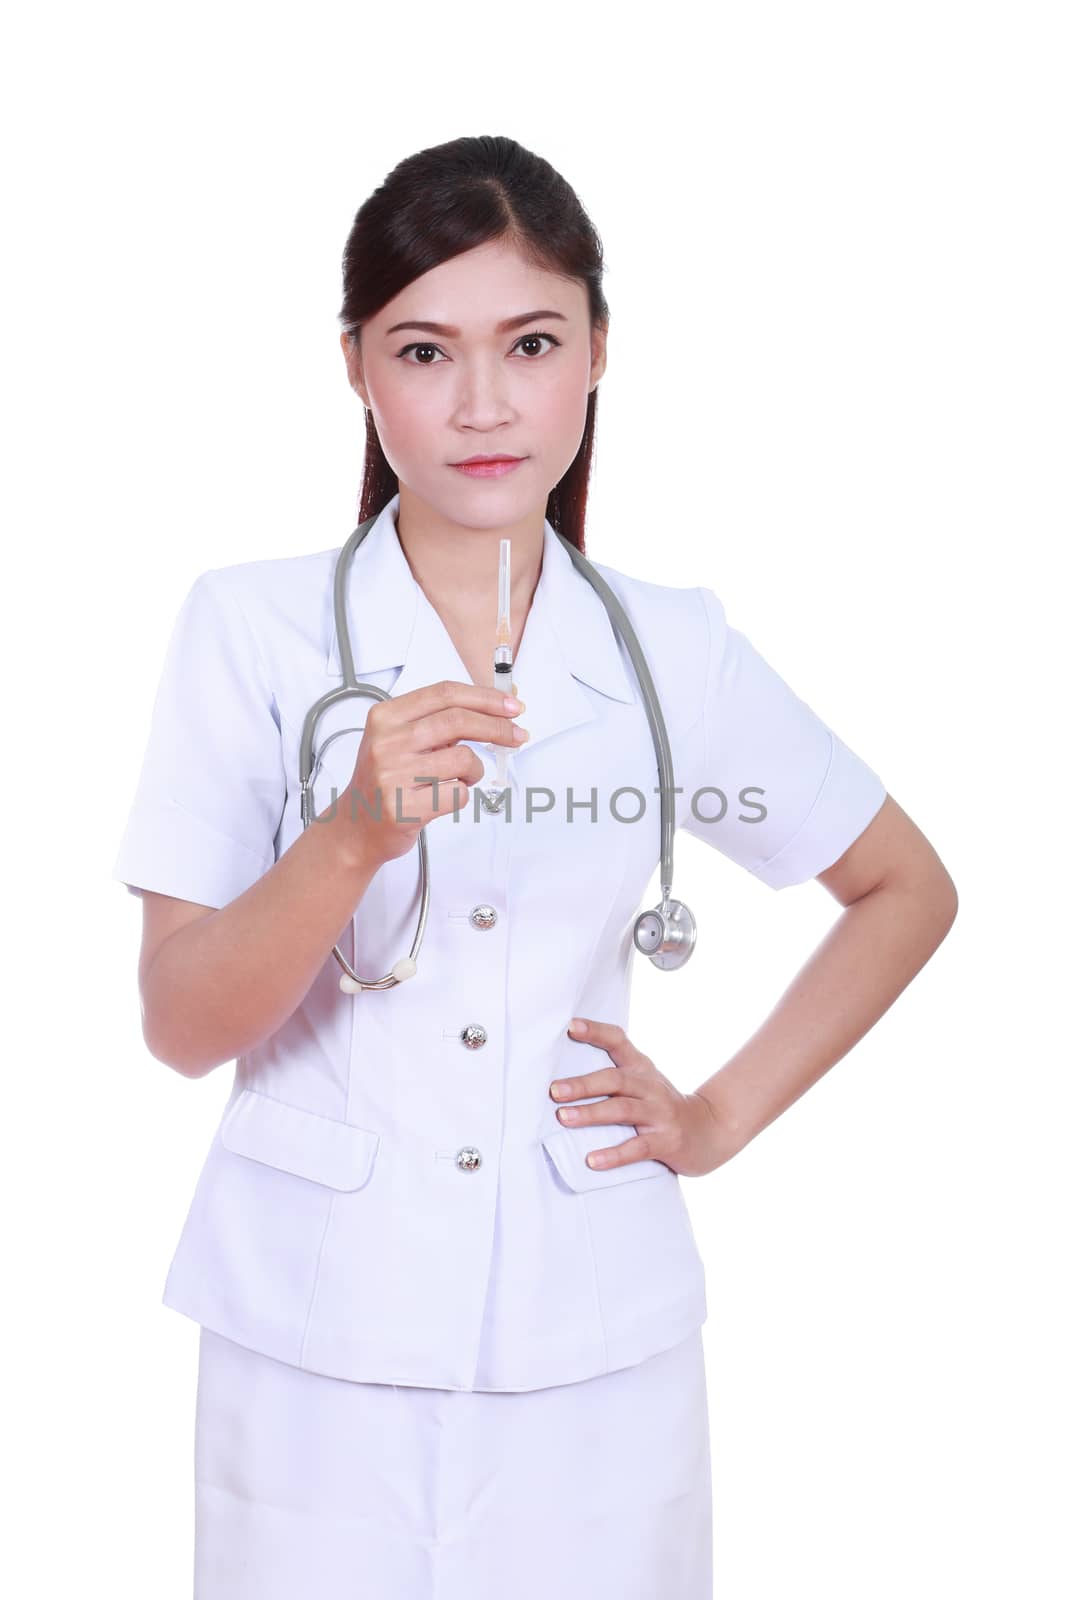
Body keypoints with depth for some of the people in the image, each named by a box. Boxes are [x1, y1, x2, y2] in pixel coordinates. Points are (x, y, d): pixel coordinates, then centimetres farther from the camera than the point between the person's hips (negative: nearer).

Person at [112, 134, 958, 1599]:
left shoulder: (678, 650, -2)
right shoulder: (251, 627, -7)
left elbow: (909, 889, 12)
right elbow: (180, 1026, -10)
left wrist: (726, 1114, 2)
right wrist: (359, 834, -26)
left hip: (595, 1357, 2)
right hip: (320, 1350, -1)